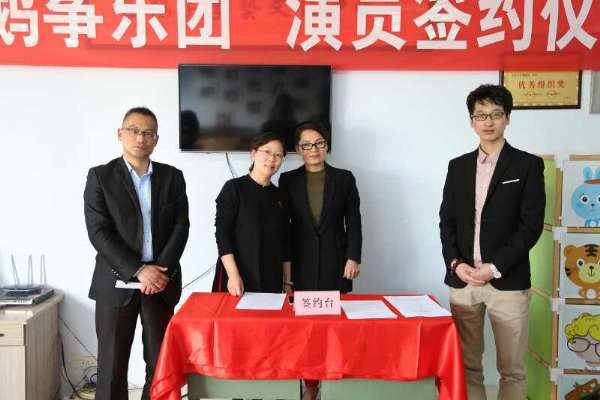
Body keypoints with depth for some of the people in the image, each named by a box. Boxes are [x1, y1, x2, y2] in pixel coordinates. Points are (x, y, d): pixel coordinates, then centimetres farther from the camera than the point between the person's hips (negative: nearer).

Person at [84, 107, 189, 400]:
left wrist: (162, 269, -11)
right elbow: (98, 232, -8)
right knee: (112, 363, 5)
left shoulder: (173, 177, 7)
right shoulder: (100, 176, 0)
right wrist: (138, 271, -15)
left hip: (161, 280, 2)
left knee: (161, 362, 7)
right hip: (116, 282, -2)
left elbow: (181, 226, 2)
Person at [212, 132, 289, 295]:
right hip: (238, 278, -4)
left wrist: (288, 281, 8)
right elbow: (222, 232, -10)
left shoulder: (279, 195, 9)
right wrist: (233, 275, -18)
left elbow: (283, 241, 12)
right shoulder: (234, 188, -5)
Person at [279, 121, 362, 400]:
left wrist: (353, 258, -4)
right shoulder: (288, 180, 4)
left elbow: (353, 221, 4)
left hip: (336, 261, 0)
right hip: (302, 262, 0)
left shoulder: (344, 178, 4)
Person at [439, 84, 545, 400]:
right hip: (462, 279, 3)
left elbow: (531, 225, -7)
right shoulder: (458, 166, 11)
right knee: (467, 365, 10)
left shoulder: (528, 165, 0)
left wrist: (494, 267, -14)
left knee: (511, 369, 6)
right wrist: (455, 263, -7)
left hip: (508, 281, -3)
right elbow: (447, 221, 8)